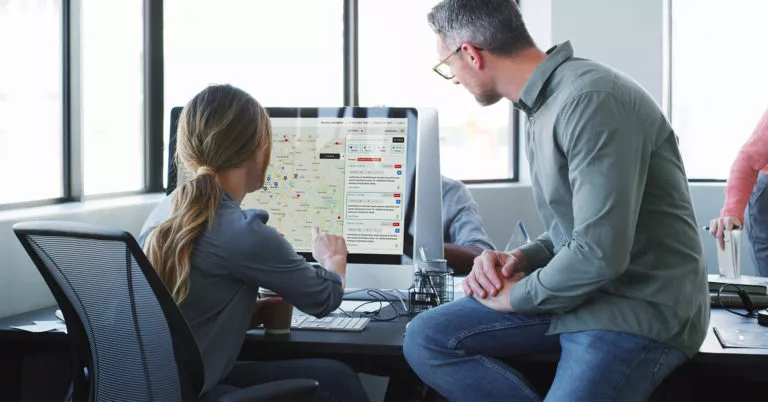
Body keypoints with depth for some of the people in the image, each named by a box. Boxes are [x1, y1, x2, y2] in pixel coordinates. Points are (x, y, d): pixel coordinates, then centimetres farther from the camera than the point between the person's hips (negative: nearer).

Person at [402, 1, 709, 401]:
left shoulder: (592, 100, -21)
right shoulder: (543, 106, 10)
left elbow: (599, 254, -27)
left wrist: (515, 295, -11)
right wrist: (521, 259, 1)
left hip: (638, 309, -9)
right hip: (576, 293, 9)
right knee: (426, 340, -1)